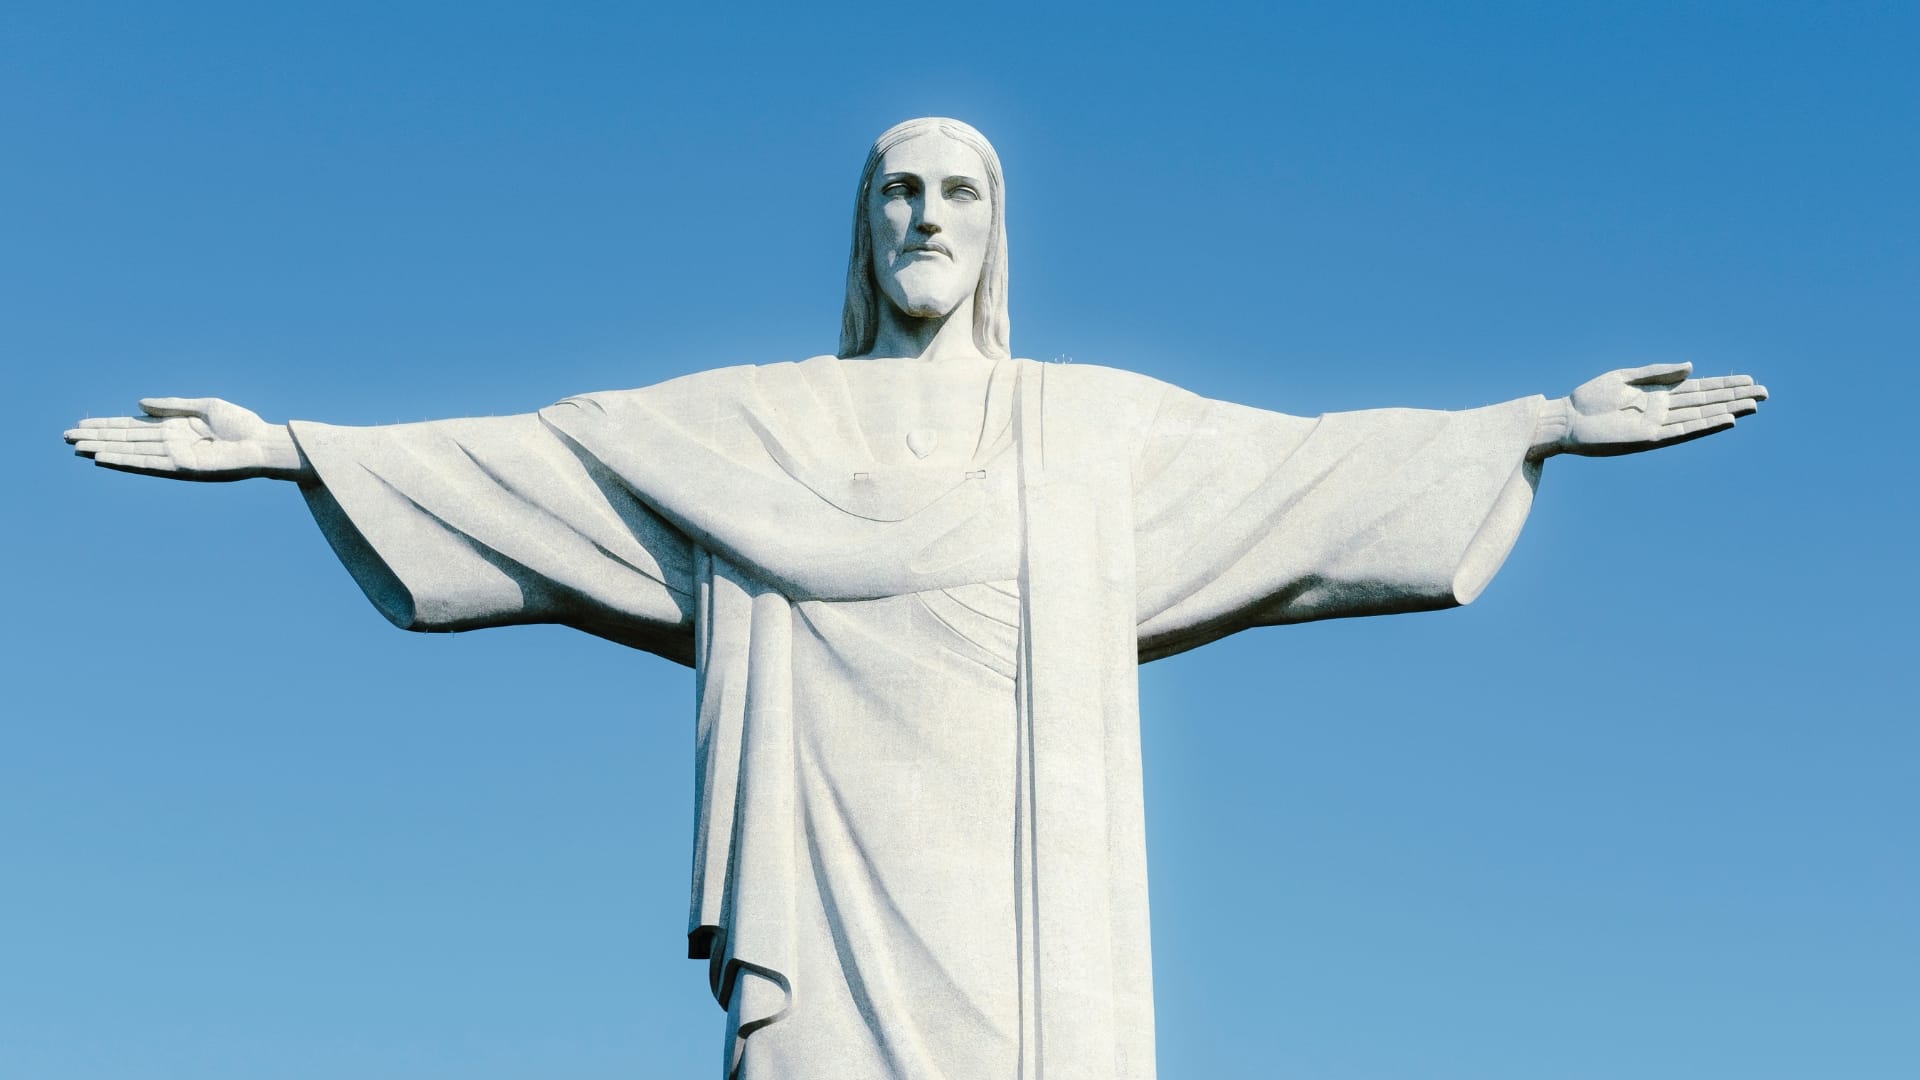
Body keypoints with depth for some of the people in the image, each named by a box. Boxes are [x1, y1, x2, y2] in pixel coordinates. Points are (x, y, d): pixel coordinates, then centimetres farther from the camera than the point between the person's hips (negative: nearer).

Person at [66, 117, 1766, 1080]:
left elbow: (1314, 464, 18)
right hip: (833, 895, -1)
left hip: (1028, 905, 1)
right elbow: (510, 462, 13)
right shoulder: (747, 424, 15)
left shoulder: (1103, 425, 17)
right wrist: (288, 445, 8)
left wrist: (1548, 425, 15)